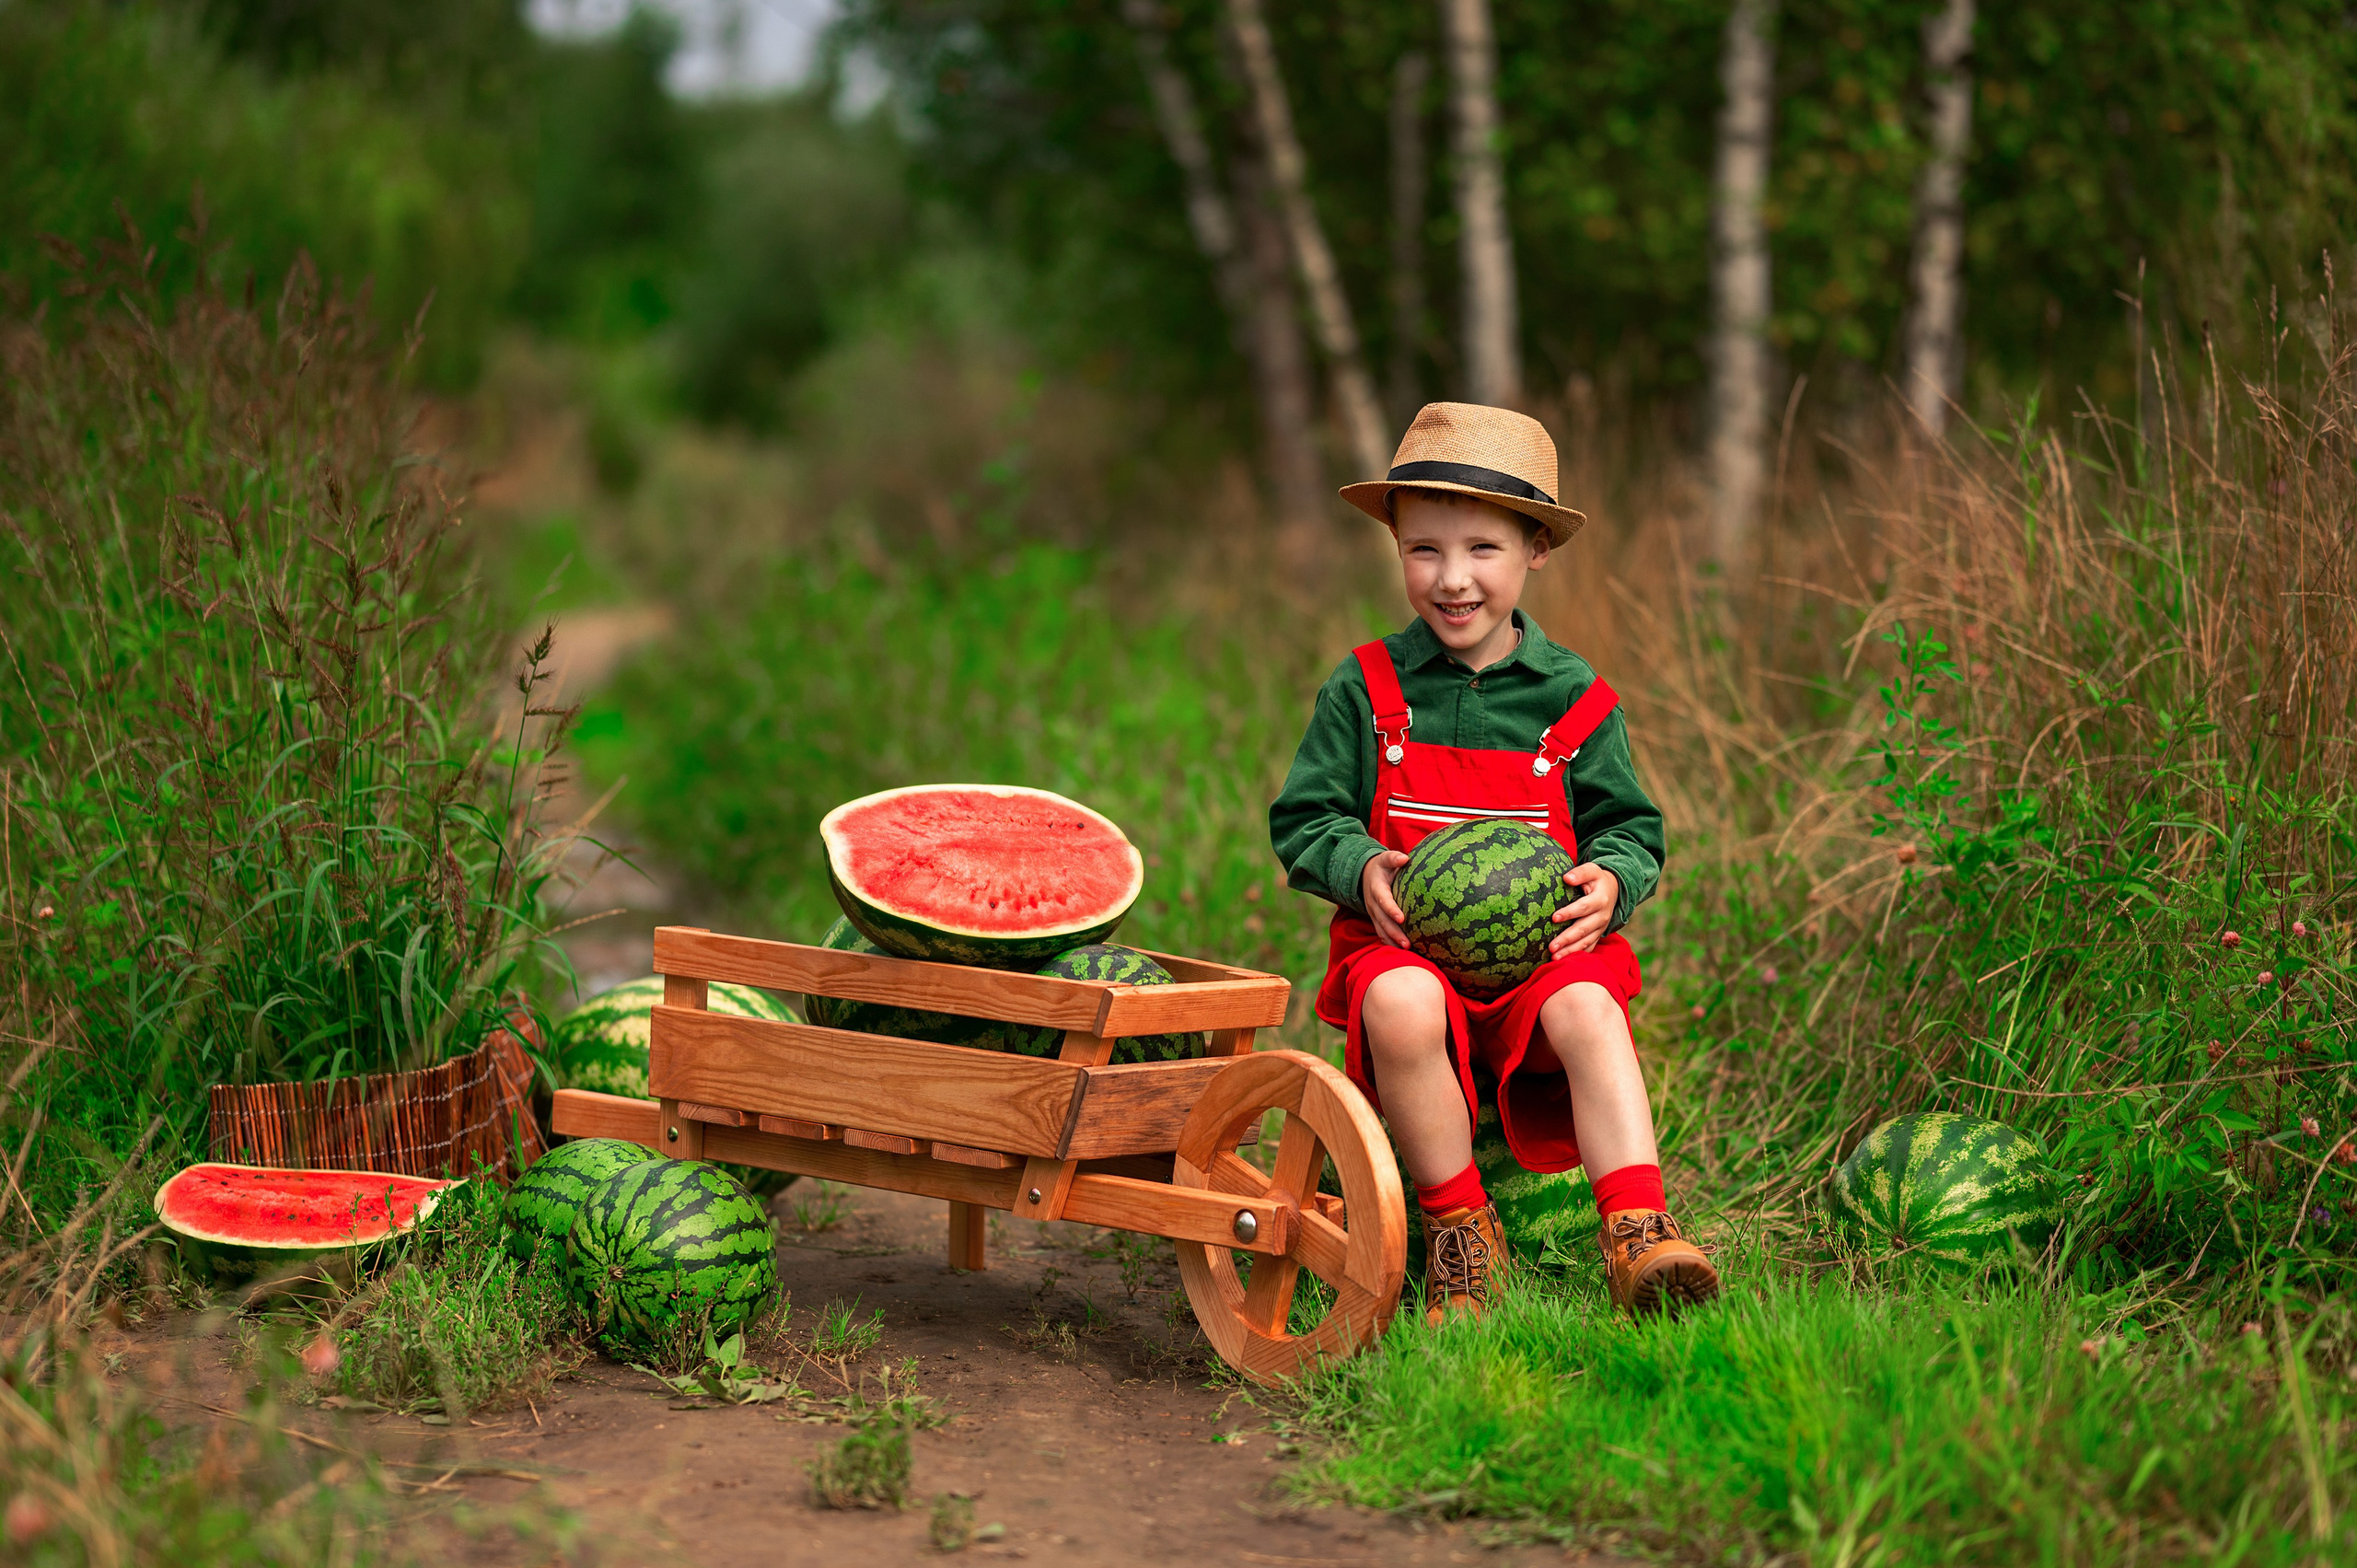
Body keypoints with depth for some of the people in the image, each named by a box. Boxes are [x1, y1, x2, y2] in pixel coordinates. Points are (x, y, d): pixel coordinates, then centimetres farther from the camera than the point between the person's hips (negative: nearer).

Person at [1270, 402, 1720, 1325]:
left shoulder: (1574, 699, 6)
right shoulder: (1364, 691, 4)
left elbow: (1629, 826, 12)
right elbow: (1303, 821, 6)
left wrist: (1611, 880, -12)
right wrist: (1361, 867, -15)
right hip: (1403, 942, -1)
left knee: (1588, 1009, -32)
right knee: (1400, 1006, -35)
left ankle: (1637, 1233, -34)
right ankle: (1458, 1230, -20)